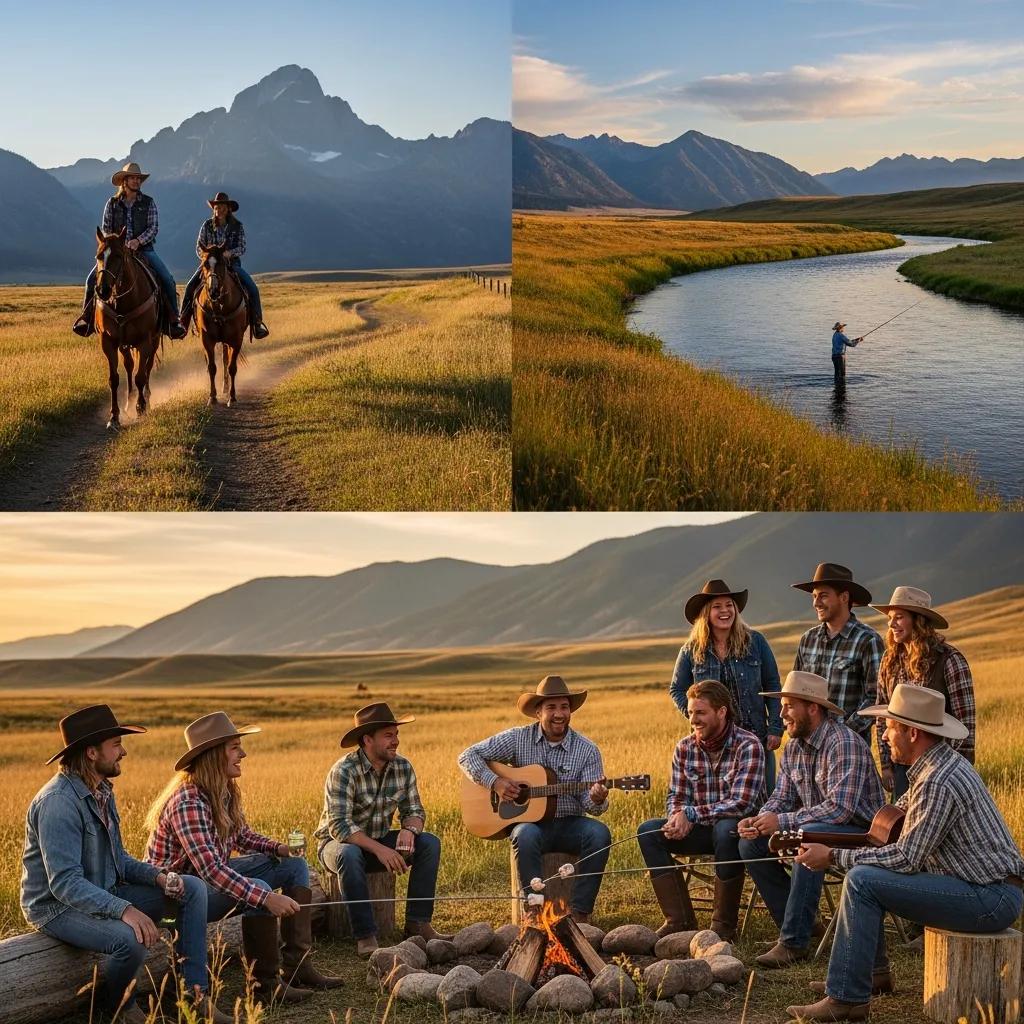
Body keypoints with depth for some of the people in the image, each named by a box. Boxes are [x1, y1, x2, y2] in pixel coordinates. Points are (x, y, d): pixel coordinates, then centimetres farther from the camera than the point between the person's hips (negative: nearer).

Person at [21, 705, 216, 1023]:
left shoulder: (102, 791, 7)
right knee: (131, 939, -35)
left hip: (104, 894, 10)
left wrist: (156, 876, -4)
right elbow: (64, 882, -31)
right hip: (59, 906, -10)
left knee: (193, 889, -1)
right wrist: (124, 909, -39)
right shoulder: (58, 802, -24)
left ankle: (195, 991, -3)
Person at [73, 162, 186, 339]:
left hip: (143, 249, -1)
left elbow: (154, 228, -4)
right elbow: (105, 229, 5)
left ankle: (173, 319, -7)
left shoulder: (148, 202, 3)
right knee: (92, 279, -15)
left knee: (167, 280, -19)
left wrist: (138, 241, -19)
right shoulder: (112, 203, 5)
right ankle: (87, 317, 1)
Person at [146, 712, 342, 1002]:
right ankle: (265, 980, -15)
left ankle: (298, 966, -1)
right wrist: (267, 898, -41)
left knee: (295, 866, 5)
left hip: (213, 875, 10)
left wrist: (277, 848, -4)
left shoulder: (226, 792, 1)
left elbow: (241, 835, 16)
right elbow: (210, 870, -36)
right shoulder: (188, 803, -29)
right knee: (257, 890, -33)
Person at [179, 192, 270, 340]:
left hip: (232, 263, -1)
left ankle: (257, 322, -10)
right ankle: (183, 321, -9)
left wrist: (229, 253, -25)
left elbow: (242, 248, -5)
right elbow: (199, 246, 3)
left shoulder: (237, 226, 0)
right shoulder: (207, 225, 3)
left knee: (252, 288, -20)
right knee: (190, 287, -19)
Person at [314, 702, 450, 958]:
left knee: (430, 844, -16)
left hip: (381, 841, 6)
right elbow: (339, 826, -29)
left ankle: (417, 922, -14)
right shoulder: (344, 771, -23)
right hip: (337, 842, -5)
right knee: (349, 855, -39)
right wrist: (379, 850, -38)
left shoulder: (403, 768, -4)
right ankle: (365, 936, -34)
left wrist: (409, 830, -24)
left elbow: (414, 810, 1)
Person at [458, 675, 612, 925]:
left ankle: (579, 912, -25)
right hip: (529, 821, -1)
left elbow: (590, 805, -3)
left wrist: (596, 800, -28)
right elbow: (468, 756, 0)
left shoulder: (587, 750, 0)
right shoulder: (518, 739, -1)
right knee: (526, 835, -37)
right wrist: (494, 782, -15)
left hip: (570, 824, 1)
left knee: (599, 833, -30)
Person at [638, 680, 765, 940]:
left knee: (725, 830, -38)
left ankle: (724, 924, -22)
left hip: (737, 827, -5)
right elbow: (675, 797, 5)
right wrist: (677, 818, -21)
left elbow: (741, 804, -23)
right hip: (701, 830, 6)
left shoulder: (748, 746, -15)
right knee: (648, 831, -15)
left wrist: (690, 814, -25)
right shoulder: (685, 748, 3)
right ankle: (680, 919, -12)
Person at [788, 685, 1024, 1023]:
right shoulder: (938, 764, 10)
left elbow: (905, 858, -23)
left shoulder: (940, 782, -22)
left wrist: (833, 856, -14)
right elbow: (894, 820, 23)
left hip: (992, 898, -11)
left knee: (862, 881, -19)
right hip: (990, 890, 11)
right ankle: (873, 972, 24)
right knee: (863, 867, 16)